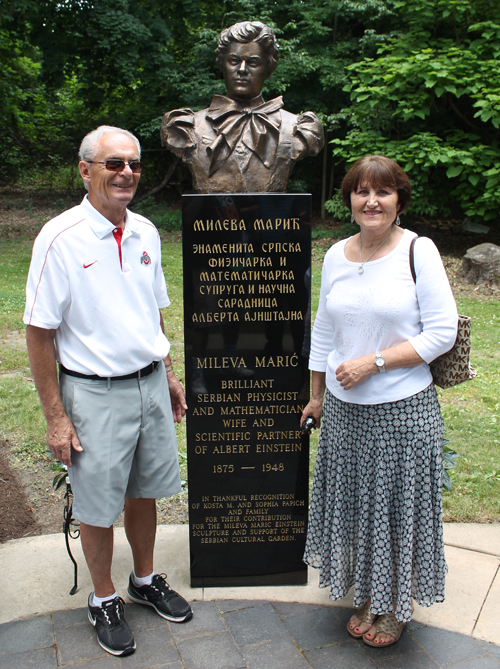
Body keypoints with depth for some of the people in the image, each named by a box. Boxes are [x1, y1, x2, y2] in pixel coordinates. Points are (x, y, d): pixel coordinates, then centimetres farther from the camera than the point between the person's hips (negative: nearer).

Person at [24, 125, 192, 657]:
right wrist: (56, 417, -13)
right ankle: (104, 600, 33)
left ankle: (145, 580, 41)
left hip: (149, 384, 5)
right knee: (98, 506, 10)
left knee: (144, 491, 19)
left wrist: (168, 376, 15)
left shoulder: (145, 233, 4)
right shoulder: (60, 238, -14)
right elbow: (39, 333, -13)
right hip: (94, 392, -5)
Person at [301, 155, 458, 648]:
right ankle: (367, 596, 38)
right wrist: (316, 395, 15)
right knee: (352, 503, 15)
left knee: (397, 505, 11)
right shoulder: (336, 256, 4)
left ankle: (396, 604, 35)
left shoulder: (418, 251, -10)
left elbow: (443, 332, -12)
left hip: (403, 407, -4)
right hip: (344, 408, 4)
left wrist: (373, 362, -18)